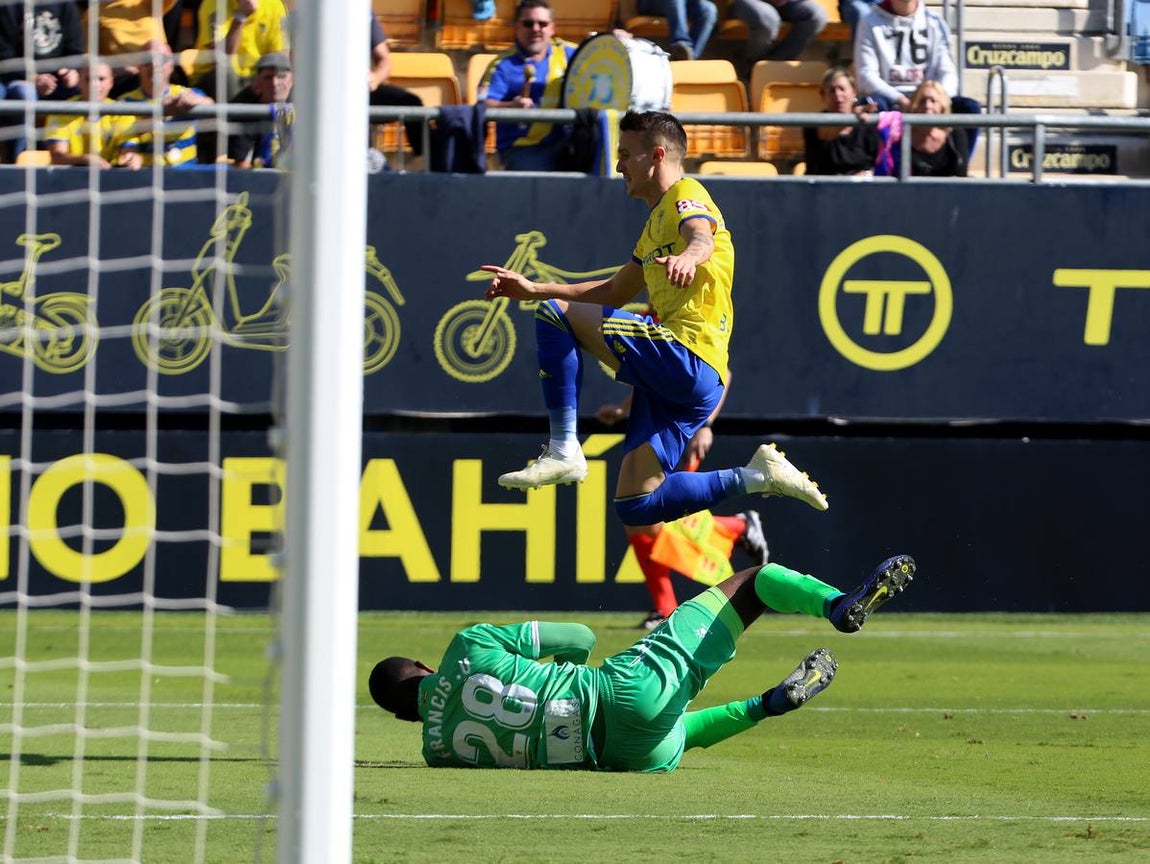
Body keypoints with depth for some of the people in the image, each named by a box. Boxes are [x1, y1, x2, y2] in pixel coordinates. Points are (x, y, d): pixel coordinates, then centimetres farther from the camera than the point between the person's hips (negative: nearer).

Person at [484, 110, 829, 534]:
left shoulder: (686, 194, -2)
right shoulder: (657, 221, 29)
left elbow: (703, 237, -27)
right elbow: (615, 292, 38)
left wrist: (689, 256, -52)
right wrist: (534, 289, 32)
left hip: (684, 357, -10)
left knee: (554, 316, -13)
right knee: (637, 508, 4)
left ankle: (563, 449, -18)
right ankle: (757, 476, 6)